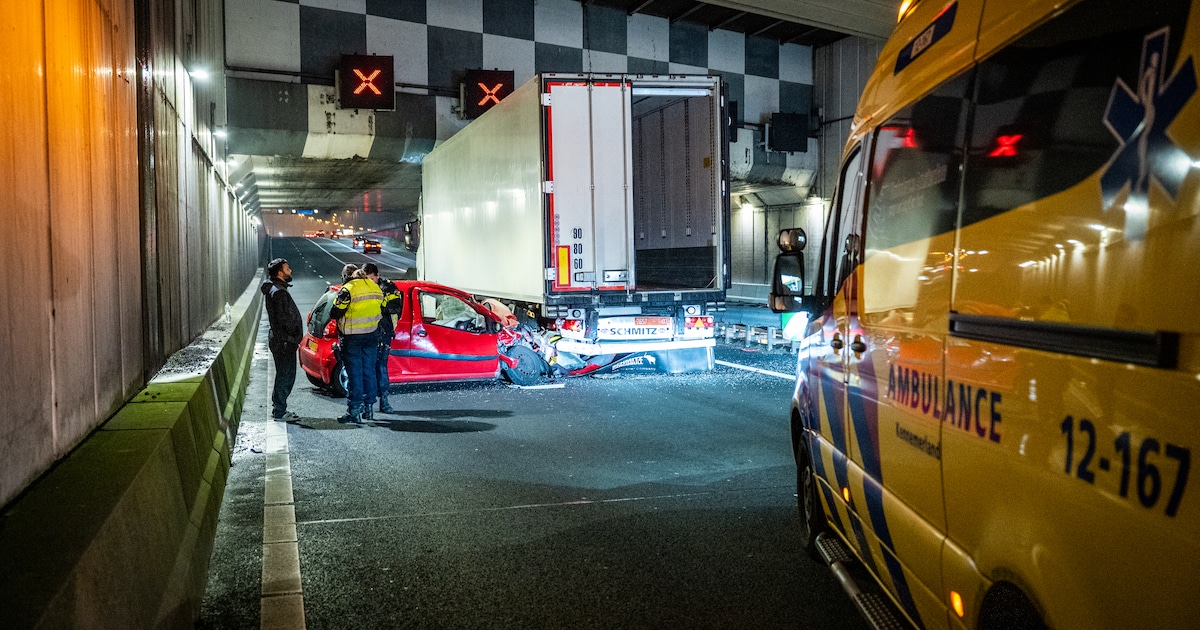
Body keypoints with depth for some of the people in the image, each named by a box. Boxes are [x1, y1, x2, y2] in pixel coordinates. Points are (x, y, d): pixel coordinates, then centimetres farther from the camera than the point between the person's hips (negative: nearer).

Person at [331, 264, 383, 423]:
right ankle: (368, 408, 17)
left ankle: (354, 411, 1)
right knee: (369, 371, 12)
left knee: (354, 373, -1)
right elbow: (381, 310, 13)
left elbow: (336, 313, -12)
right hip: (372, 335, 6)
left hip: (353, 338, -6)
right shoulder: (375, 287, 8)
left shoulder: (347, 289, -13)